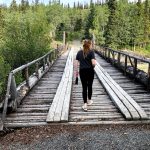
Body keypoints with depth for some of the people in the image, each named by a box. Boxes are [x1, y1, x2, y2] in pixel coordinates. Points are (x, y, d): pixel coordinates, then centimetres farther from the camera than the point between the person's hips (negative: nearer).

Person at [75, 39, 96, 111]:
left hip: (82, 71, 2)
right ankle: (89, 101, 31)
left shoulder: (79, 52, 3)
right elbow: (93, 63, -18)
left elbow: (77, 63, 2)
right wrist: (93, 66, 5)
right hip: (90, 71, -2)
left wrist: (76, 71, 13)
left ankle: (85, 104, 1)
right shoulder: (91, 52, -9)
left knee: (84, 87, 5)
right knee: (90, 86, 17)